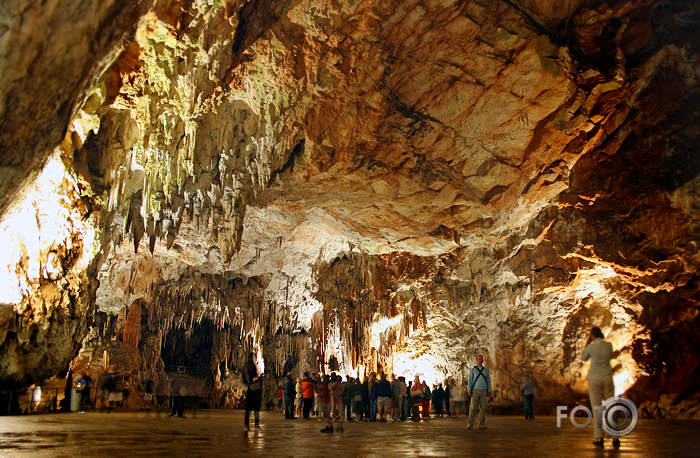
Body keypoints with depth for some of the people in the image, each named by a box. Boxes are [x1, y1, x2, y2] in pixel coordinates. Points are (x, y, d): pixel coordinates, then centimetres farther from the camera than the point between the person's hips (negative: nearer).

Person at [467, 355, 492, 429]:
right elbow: (470, 380, 5)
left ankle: (482, 425, 5)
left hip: (484, 391, 2)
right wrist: (469, 391, -5)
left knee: (483, 408, -1)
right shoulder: (473, 370, 8)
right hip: (475, 390, -2)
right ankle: (470, 424, -2)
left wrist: (489, 391, 5)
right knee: (473, 408, -7)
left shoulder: (486, 370, 15)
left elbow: (488, 381, 15)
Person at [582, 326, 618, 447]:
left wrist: (587, 343, 13)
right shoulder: (609, 345, 0)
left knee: (597, 408, 0)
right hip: (607, 378, 2)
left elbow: (584, 358, 10)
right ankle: (615, 438, 3)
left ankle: (599, 438, -3)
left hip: (594, 379, -2)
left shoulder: (591, 347, -8)